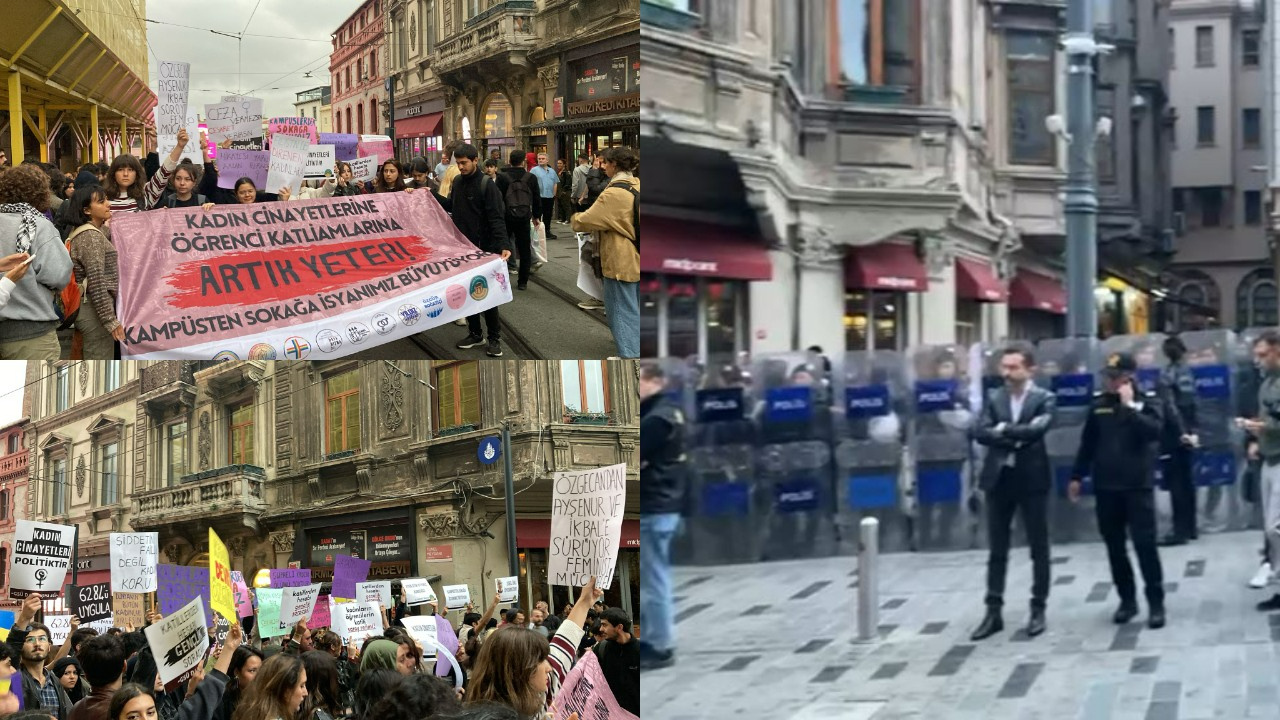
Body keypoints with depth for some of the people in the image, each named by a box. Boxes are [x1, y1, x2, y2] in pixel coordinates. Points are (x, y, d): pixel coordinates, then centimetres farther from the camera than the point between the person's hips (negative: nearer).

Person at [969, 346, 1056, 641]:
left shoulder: (1044, 399, -3)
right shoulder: (993, 398, 6)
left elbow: (1036, 430, -20)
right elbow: (980, 433, -7)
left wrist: (1003, 429, -11)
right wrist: (1017, 437, -17)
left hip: (1032, 479, -3)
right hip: (999, 479, 3)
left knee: (1039, 549, 5)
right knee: (997, 550, 7)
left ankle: (1038, 609, 14)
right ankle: (993, 612, 11)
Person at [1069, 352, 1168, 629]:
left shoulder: (1148, 401, -2)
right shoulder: (1099, 404, 7)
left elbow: (1153, 430, -20)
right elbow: (1087, 443, 13)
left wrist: (1129, 406, -19)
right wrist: (1077, 476, 13)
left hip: (1137, 485, -4)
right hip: (1105, 486, 4)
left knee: (1145, 544, -6)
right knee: (1115, 546, 8)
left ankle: (1156, 602, 2)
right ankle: (1127, 599, 18)